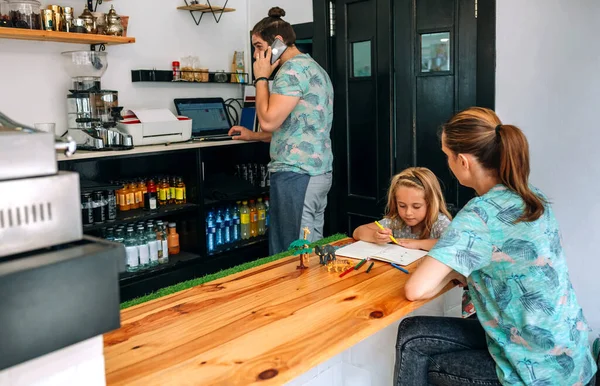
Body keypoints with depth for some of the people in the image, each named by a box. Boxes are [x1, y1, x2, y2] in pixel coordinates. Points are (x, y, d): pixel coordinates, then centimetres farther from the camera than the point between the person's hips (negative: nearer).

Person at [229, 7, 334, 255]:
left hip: (296, 174, -10)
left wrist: (261, 78, -5)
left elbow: (269, 121, -17)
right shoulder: (313, 67, 20)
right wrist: (254, 136, 23)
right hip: (318, 171, 10)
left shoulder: (294, 68, -11)